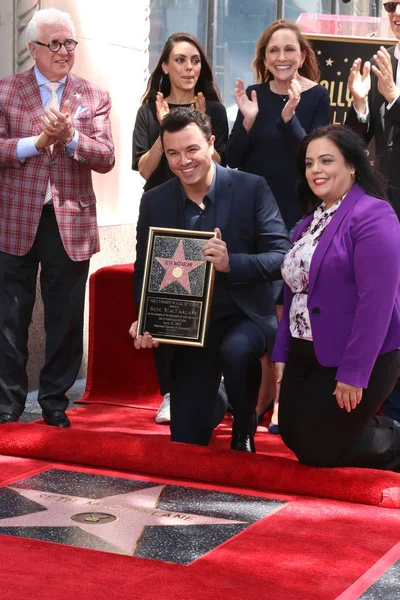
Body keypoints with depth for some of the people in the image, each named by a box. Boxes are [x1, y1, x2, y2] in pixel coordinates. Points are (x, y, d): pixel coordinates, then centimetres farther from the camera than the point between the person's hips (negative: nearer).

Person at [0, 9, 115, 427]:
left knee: (65, 320, 7)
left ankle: (55, 401, 20)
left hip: (71, 223, 1)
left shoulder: (95, 98, 7)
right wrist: (36, 142, -17)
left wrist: (69, 136, -19)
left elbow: (106, 158, -4)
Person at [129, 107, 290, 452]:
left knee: (235, 349, -38)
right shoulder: (155, 202, 0)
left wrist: (231, 263, -33)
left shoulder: (252, 188, -10)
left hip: (247, 316, -3)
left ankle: (244, 430, -8)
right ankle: (213, 402, 37)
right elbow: (144, 269, 4)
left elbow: (281, 257, -15)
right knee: (186, 440, 1)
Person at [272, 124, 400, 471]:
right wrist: (282, 353, 9)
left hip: (357, 359, -9)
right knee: (293, 438, 12)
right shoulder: (310, 221, 13)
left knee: (316, 451, -4)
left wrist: (353, 374, -25)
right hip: (307, 353, 9)